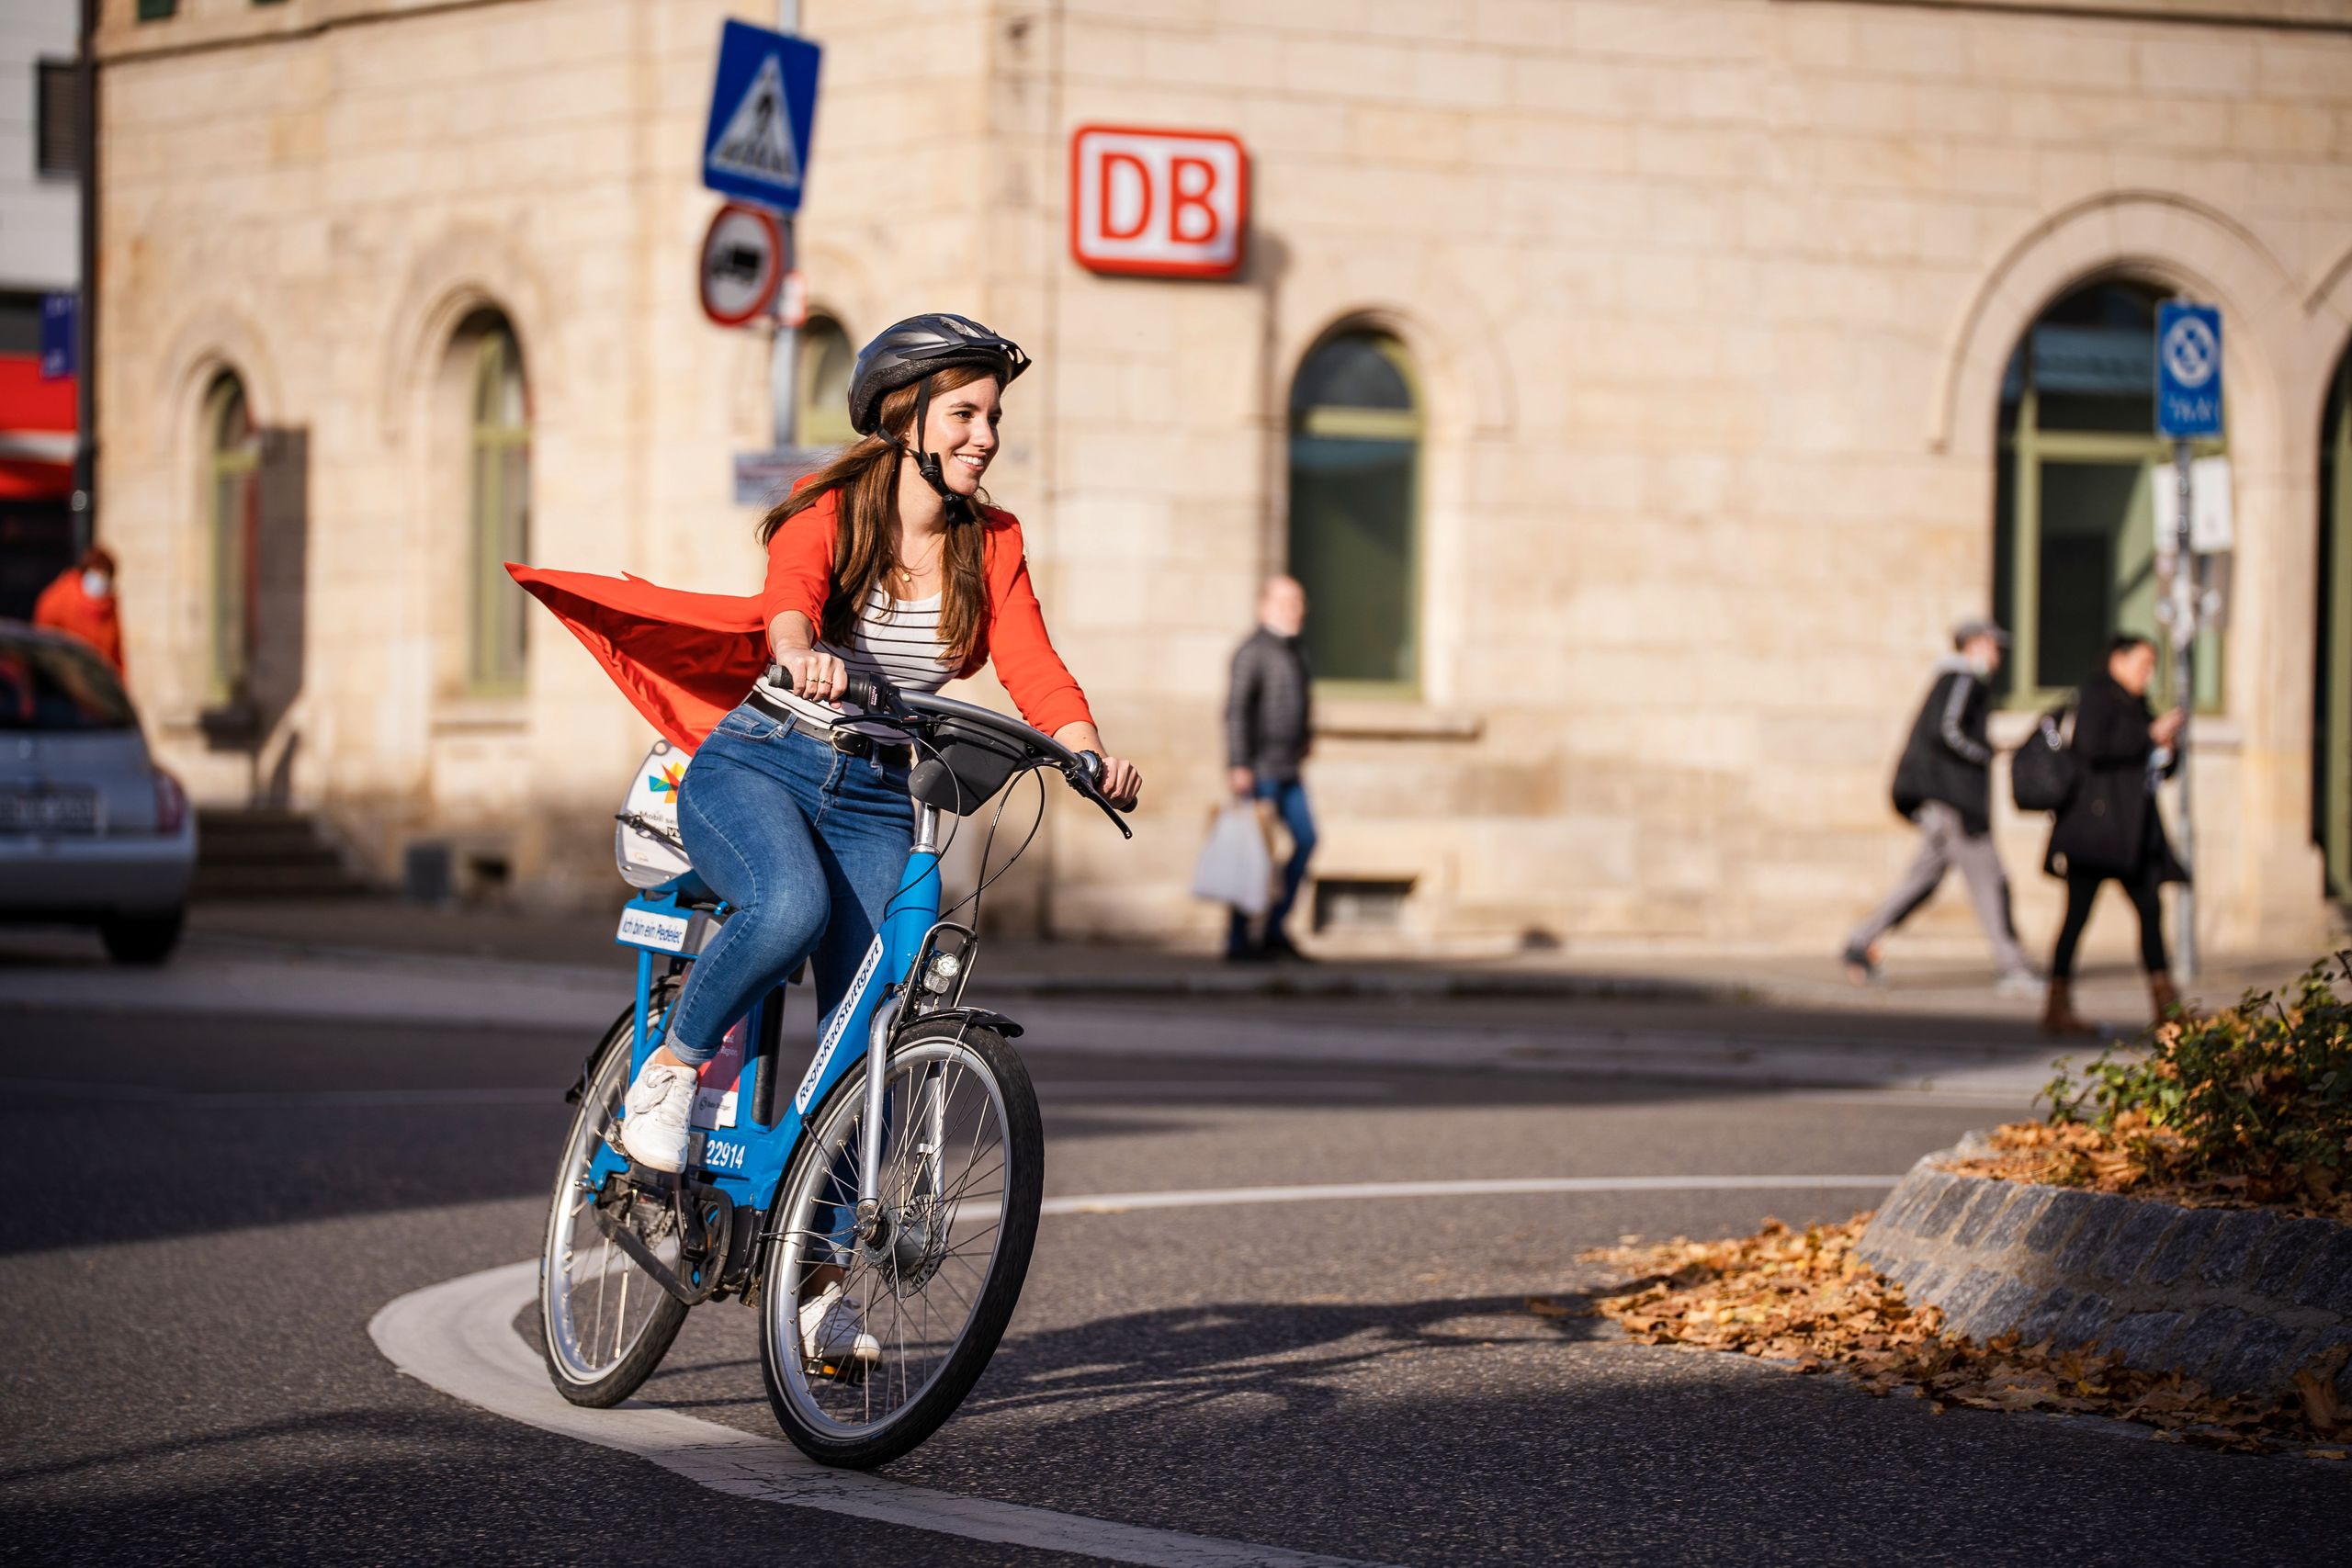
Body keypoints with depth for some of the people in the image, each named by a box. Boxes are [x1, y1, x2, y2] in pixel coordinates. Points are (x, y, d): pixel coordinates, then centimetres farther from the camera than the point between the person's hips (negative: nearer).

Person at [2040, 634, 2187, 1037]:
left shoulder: (2136, 704, 21)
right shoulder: (2098, 694, -4)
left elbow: (2159, 770, 24)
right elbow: (2094, 747, -20)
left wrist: (2167, 747, 3)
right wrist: (2151, 735, -14)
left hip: (2132, 830, 9)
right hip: (2096, 819, -9)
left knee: (2150, 907, 3)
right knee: (2079, 911, -9)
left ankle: (2167, 1007, 4)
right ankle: (2057, 1007, -8)